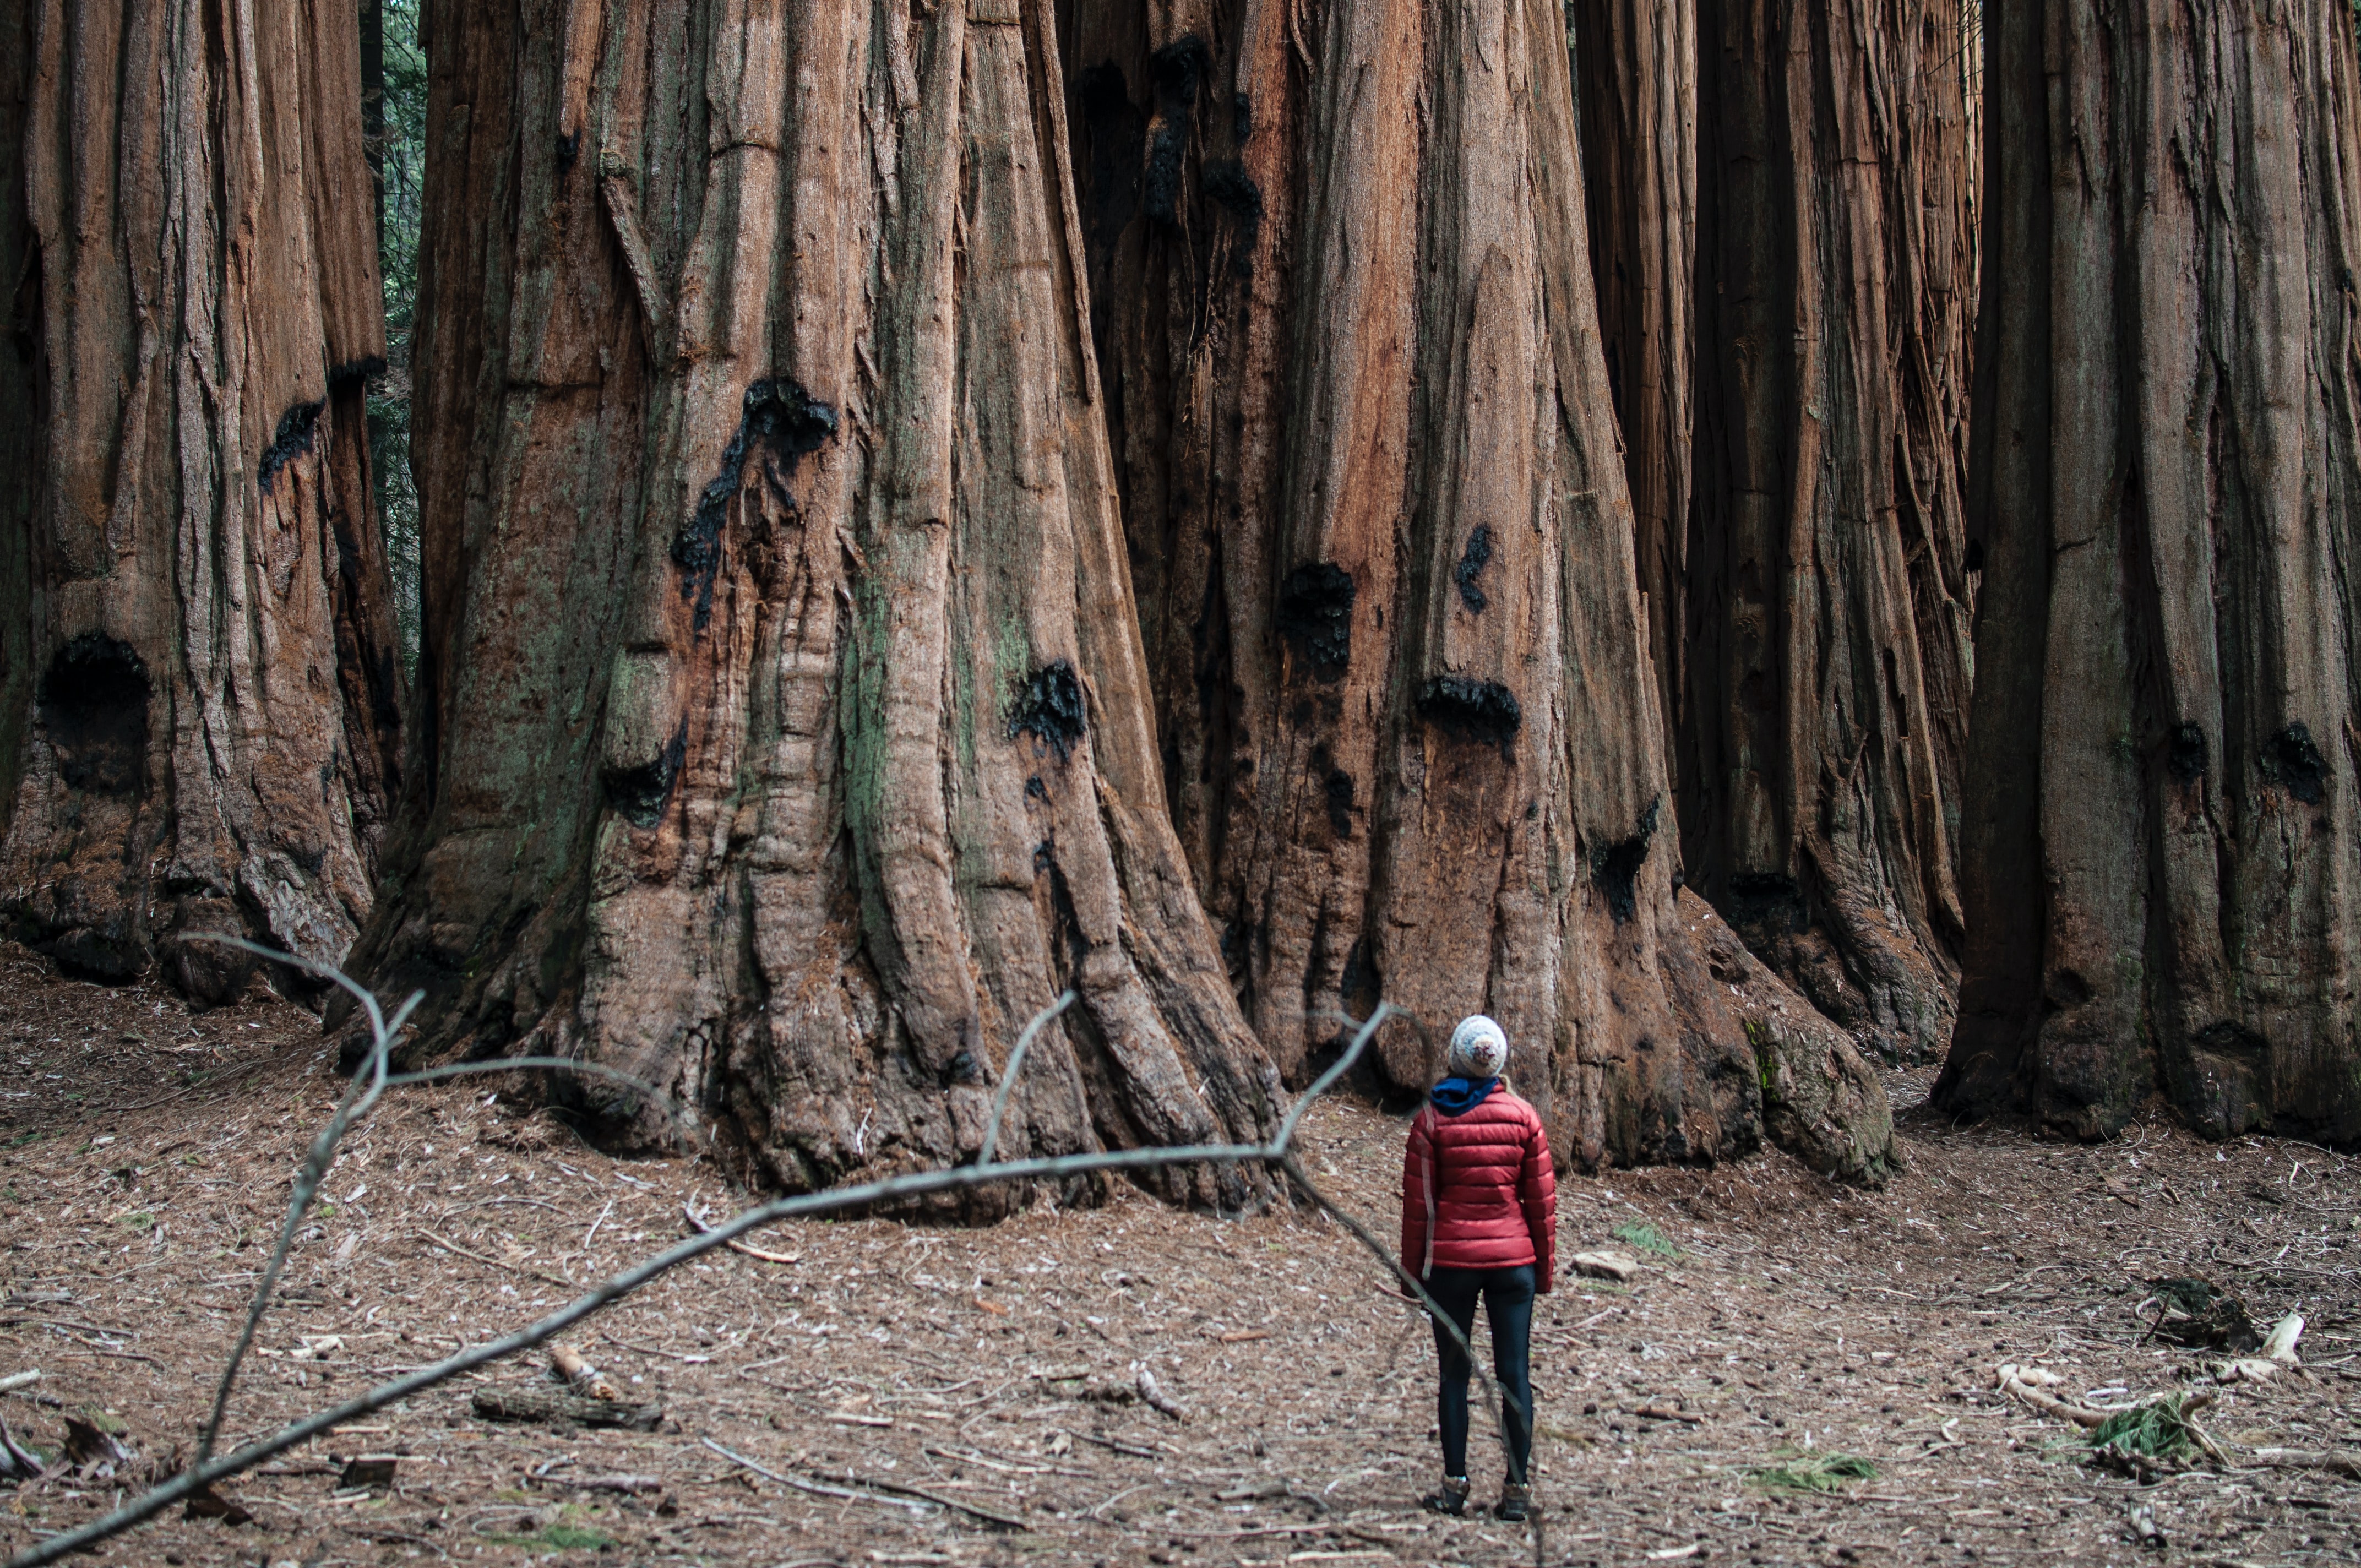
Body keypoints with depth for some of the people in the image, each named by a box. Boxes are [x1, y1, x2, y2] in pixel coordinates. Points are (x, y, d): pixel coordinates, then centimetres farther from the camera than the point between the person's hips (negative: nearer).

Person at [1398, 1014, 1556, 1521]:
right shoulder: (1523, 1116, 0)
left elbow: (1418, 1201, -4)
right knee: (1514, 1373, 4)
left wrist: (1412, 1267, 5)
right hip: (1513, 1258, 1)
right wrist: (1545, 1266, 13)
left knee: (1454, 1373, 7)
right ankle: (1517, 1489, 5)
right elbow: (1542, 1199, 3)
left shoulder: (1432, 1118, -6)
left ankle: (1455, 1486, 8)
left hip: (1450, 1260, -1)